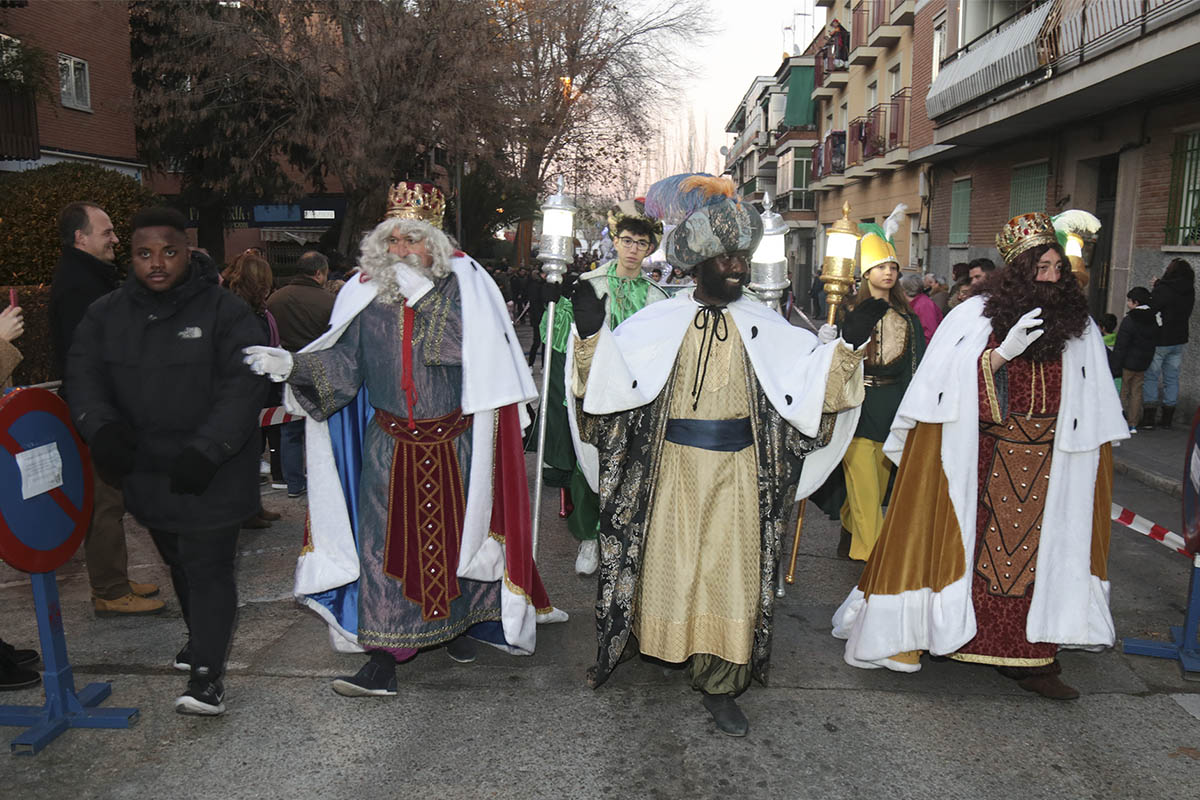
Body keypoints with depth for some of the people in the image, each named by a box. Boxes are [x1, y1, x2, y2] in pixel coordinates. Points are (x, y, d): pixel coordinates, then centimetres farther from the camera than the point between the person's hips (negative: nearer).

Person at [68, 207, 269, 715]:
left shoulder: (225, 311, -10)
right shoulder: (106, 314, 6)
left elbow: (244, 387, -16)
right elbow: (84, 374, 3)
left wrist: (207, 450, -24)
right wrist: (99, 426, -17)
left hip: (212, 473, -6)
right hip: (146, 470, 6)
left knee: (208, 566, -7)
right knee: (177, 561, 21)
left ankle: (207, 674, -3)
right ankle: (202, 636, 42)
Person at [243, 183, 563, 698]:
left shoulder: (462, 285, -5)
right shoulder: (365, 295, 5)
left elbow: (464, 347, -19)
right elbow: (342, 364, 2)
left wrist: (422, 294, -21)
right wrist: (292, 365, -14)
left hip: (453, 444, -2)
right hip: (389, 445, 2)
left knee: (454, 535, 11)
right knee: (385, 541, 1)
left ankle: (462, 621, 36)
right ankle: (383, 659, 8)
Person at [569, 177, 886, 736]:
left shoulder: (762, 324, 3)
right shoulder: (662, 321, -2)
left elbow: (809, 373, 1)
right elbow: (617, 375, -10)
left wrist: (848, 343, -12)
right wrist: (592, 334, -25)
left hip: (737, 470, 2)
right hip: (673, 465, -1)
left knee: (731, 567, 5)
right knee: (668, 558, 10)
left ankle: (720, 685, 18)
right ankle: (659, 640, 36)